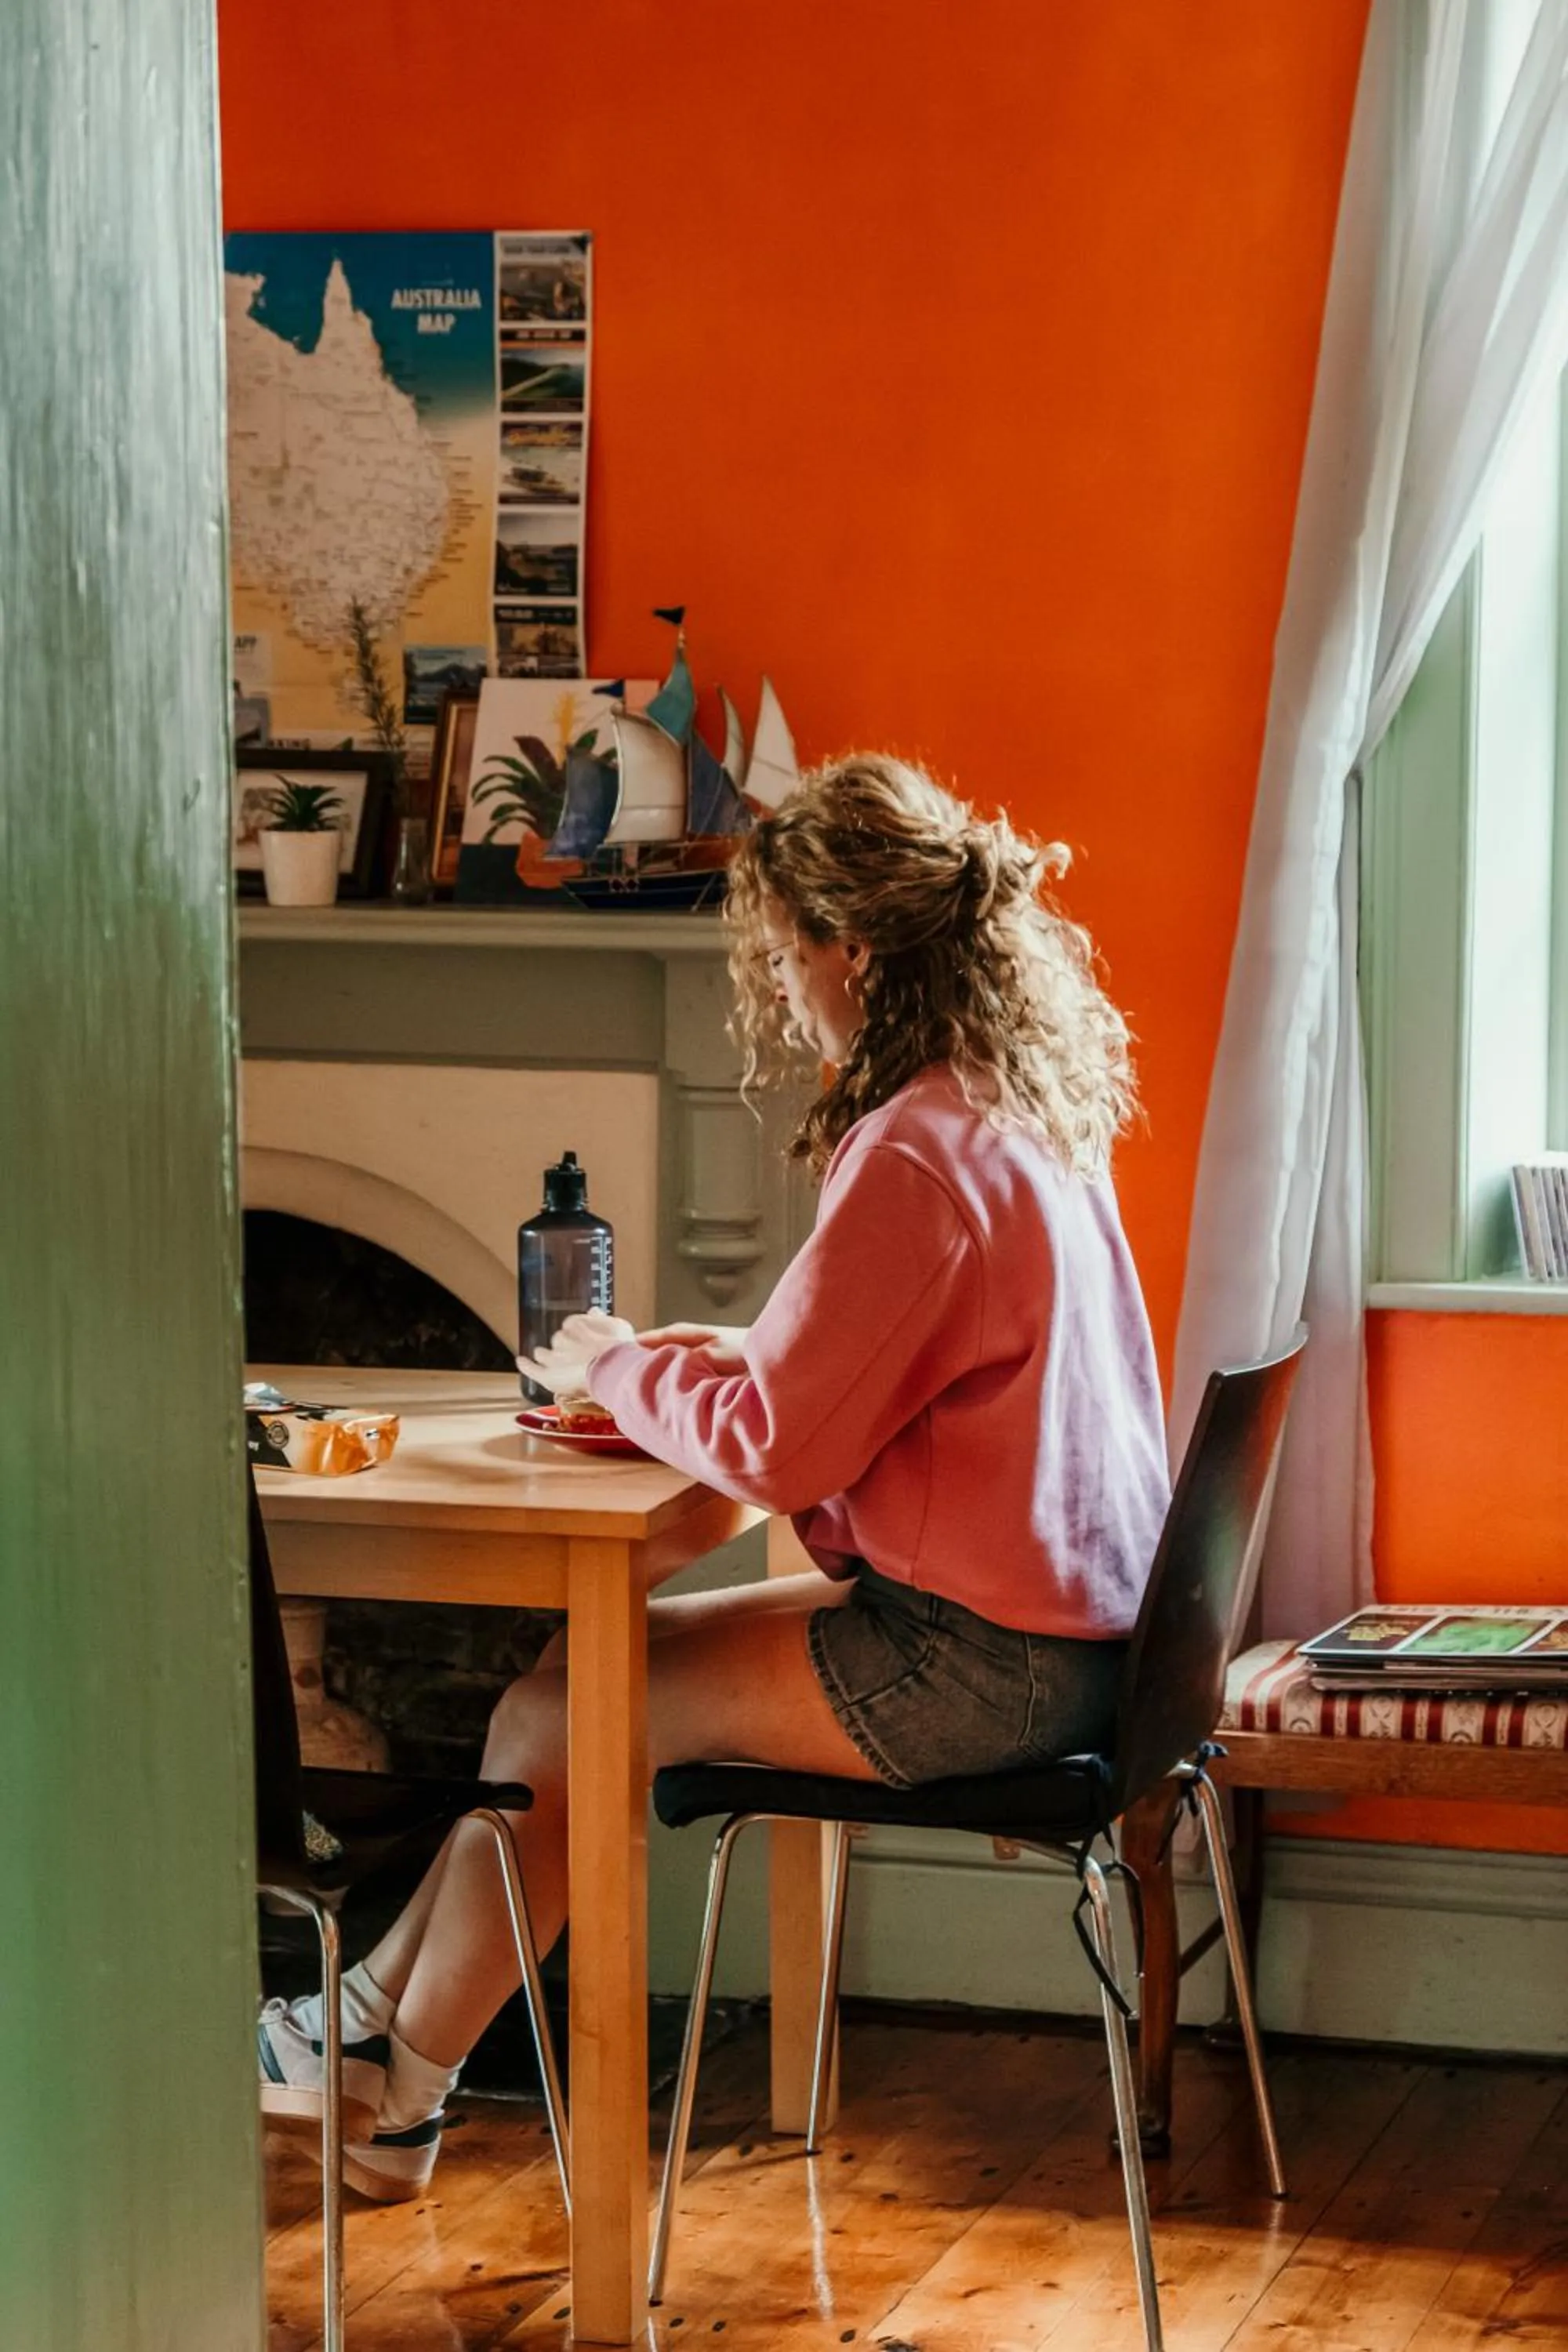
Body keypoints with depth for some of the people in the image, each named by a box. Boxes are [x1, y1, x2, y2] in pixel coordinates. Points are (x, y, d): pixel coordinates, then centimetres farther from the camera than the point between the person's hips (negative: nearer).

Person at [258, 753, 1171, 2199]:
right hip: (1066, 1626, 10)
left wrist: (616, 1369, -4)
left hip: (978, 1667, -10)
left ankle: (399, 2094, 16)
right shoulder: (1024, 1108, 9)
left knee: (558, 1717, -1)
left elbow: (773, 1446, -22)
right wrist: (714, 1359, 6)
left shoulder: (915, 1158, -22)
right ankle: (385, 2005, 20)